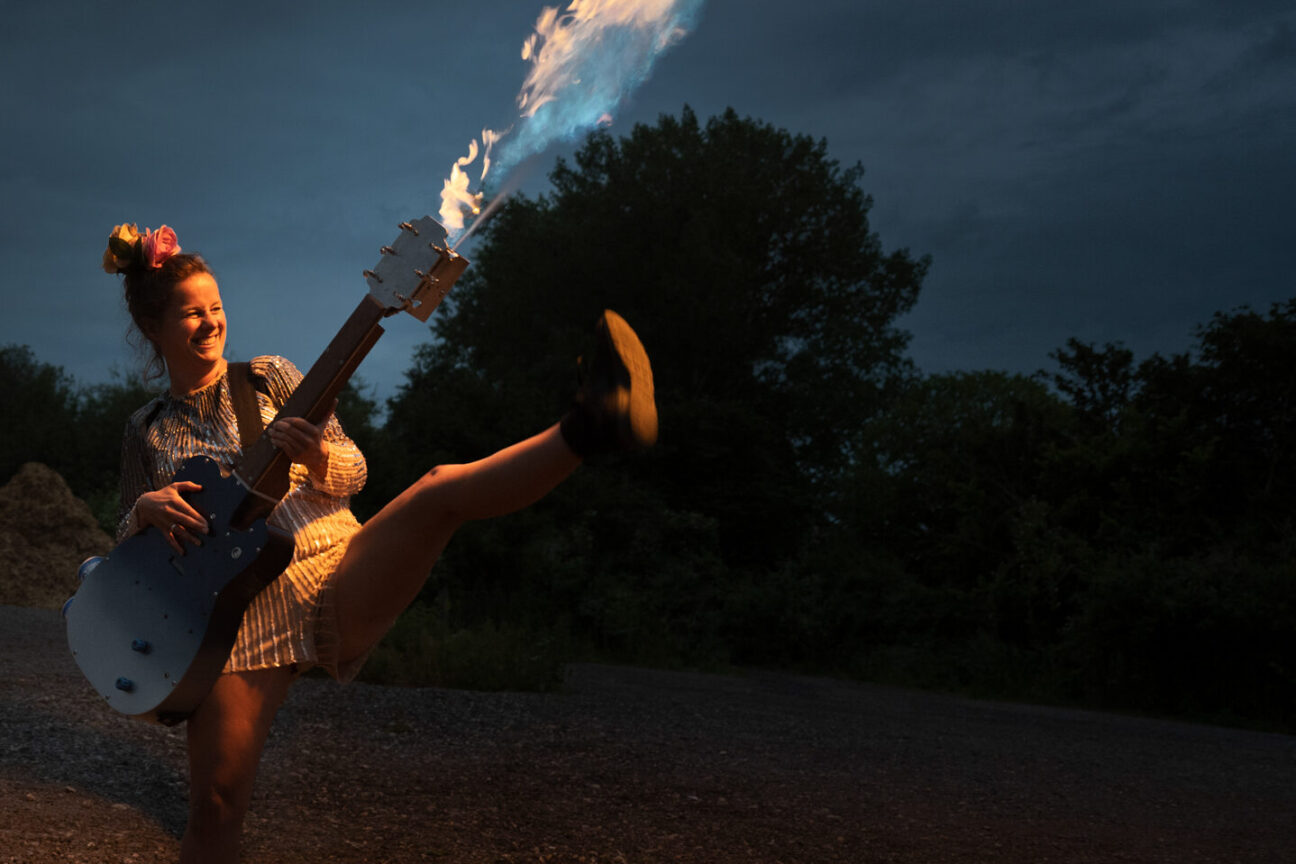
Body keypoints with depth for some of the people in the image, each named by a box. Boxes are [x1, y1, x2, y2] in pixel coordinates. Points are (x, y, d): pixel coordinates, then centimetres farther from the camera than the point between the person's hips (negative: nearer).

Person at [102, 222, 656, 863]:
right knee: (215, 806, -10)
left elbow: (353, 472, 6)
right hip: (242, 606, 1)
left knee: (441, 490, -28)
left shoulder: (268, 378, 14)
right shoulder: (146, 430, 16)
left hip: (336, 582, 0)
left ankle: (590, 425, -48)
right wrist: (146, 509, -8)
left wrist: (317, 456, -19)